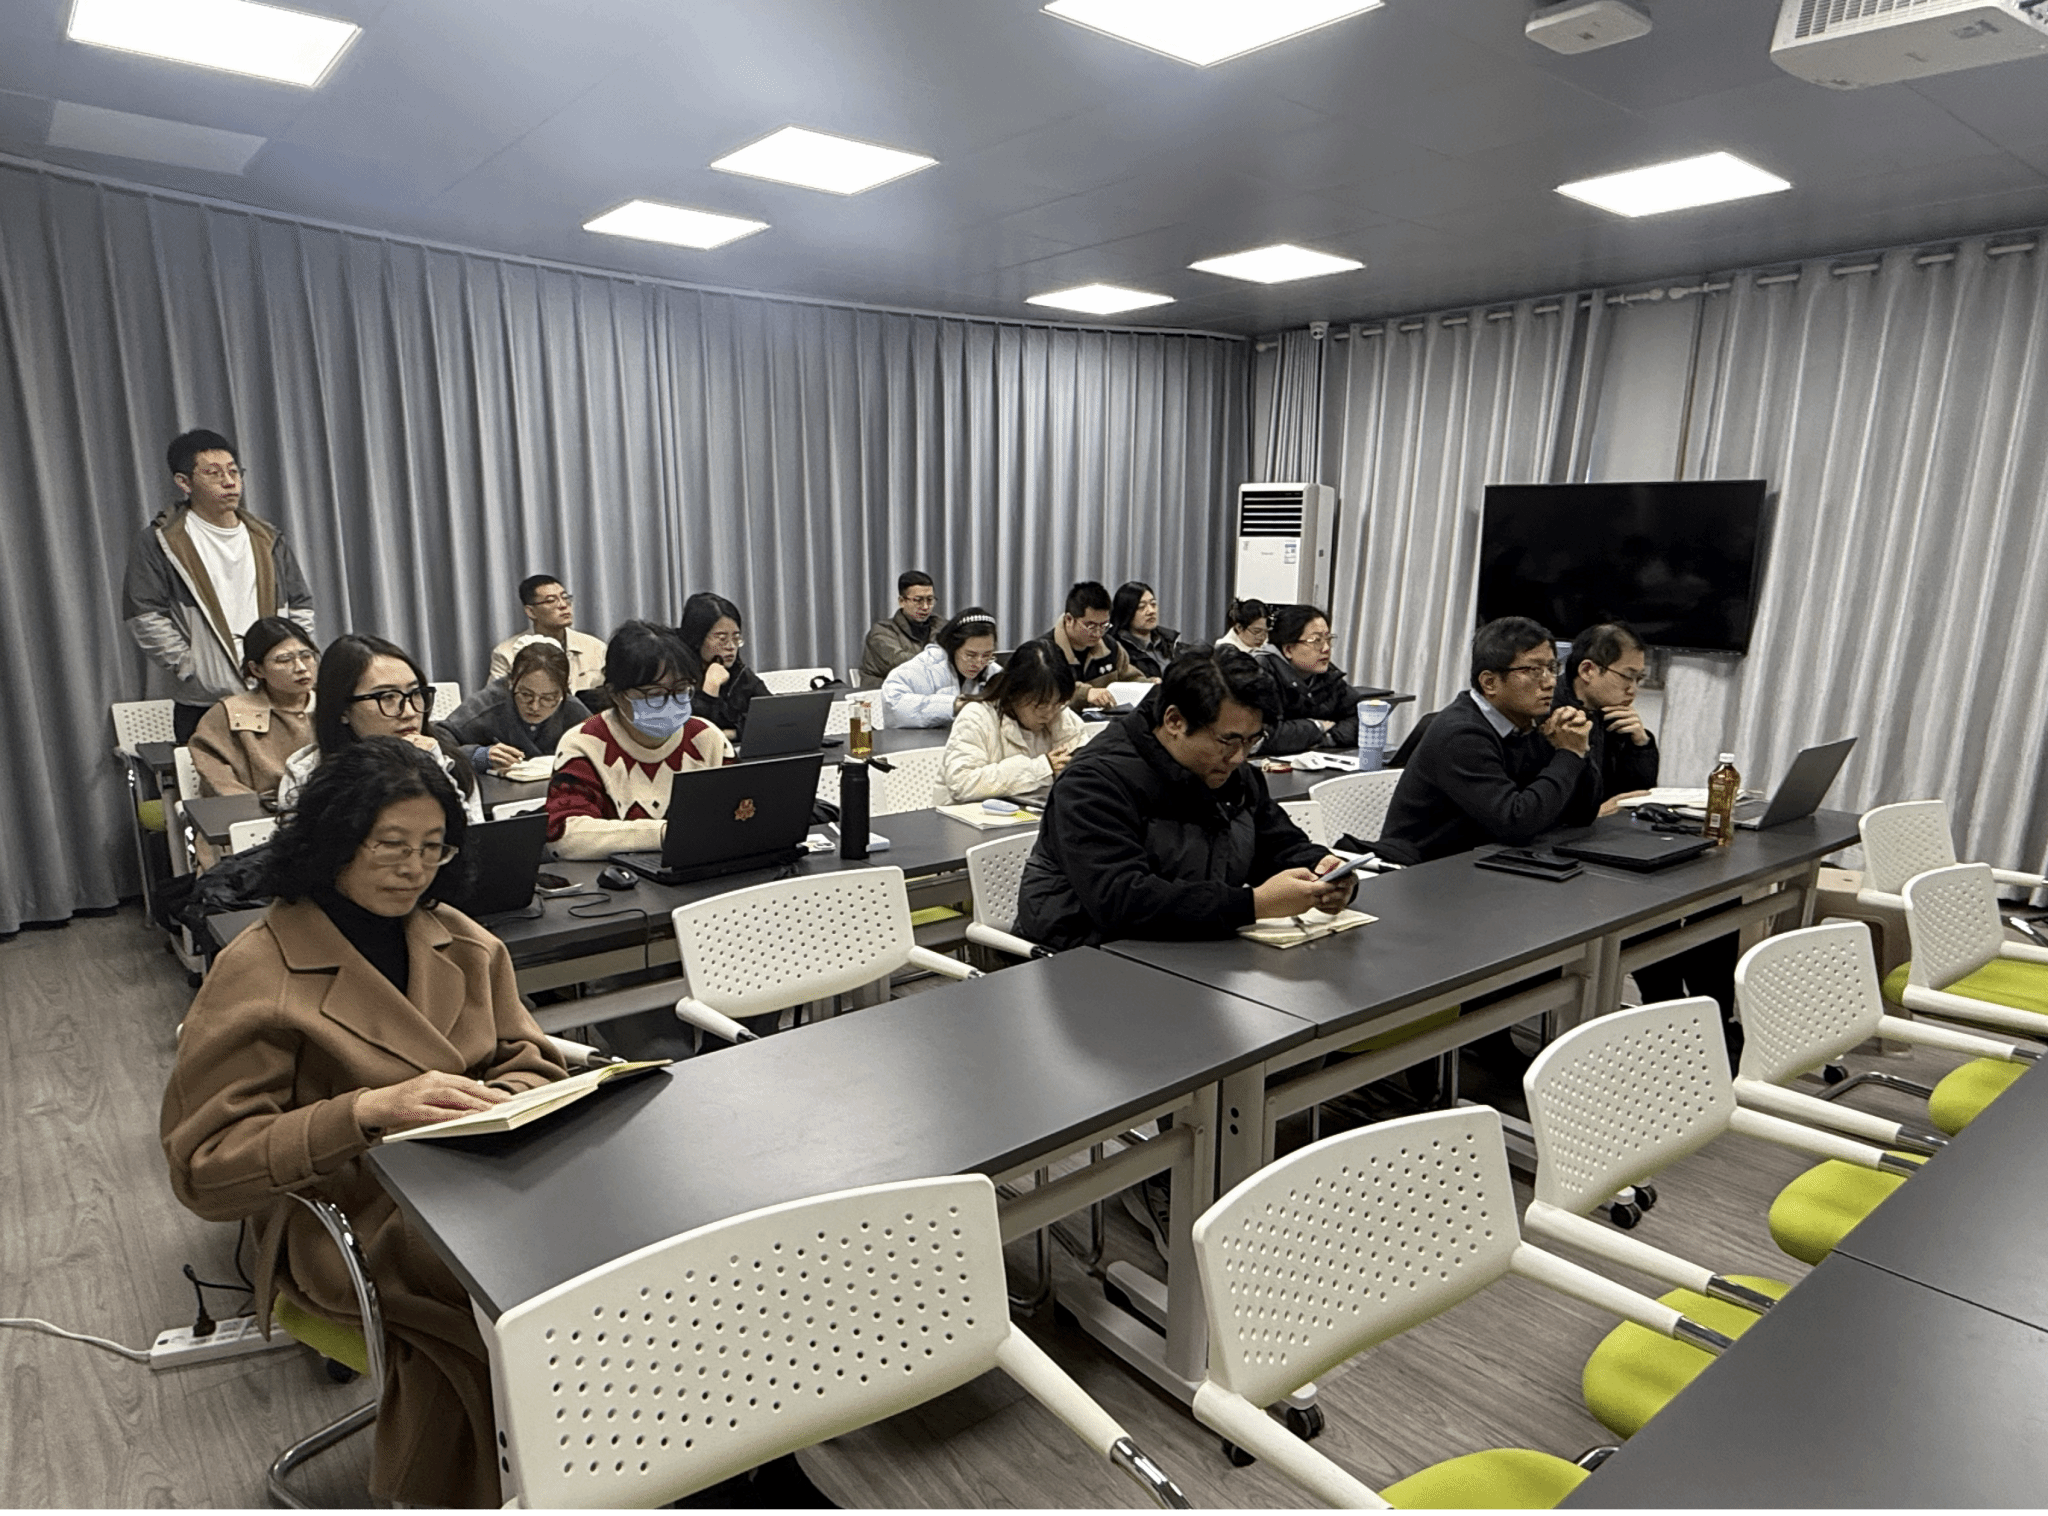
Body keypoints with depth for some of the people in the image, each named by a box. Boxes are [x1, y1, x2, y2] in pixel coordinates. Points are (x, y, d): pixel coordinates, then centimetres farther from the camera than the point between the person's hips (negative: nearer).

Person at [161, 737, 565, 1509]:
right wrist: (368, 1111, -26)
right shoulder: (258, 975, -7)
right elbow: (204, 1163, -11)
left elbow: (529, 1062, 11)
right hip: (353, 1226, -5)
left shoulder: (463, 944, 10)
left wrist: (496, 1104, -14)